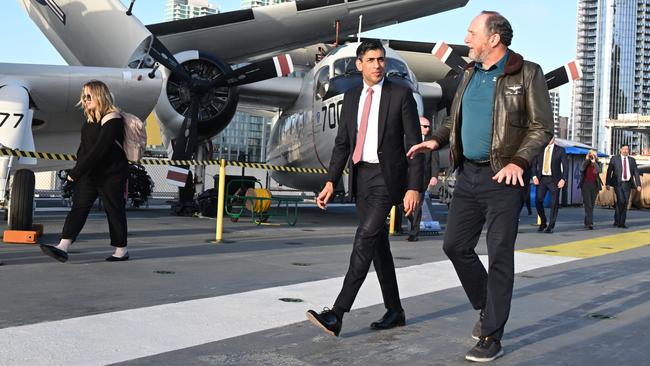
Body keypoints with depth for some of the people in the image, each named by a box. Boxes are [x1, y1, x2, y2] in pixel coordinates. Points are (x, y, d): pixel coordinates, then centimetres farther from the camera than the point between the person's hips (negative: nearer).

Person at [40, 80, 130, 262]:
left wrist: (76, 172, -20)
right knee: (79, 206, -2)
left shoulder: (112, 119, -17)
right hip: (90, 173, 8)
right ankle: (63, 247, -10)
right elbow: (84, 146, 15)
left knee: (114, 210, 3)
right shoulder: (91, 119, 11)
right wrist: (78, 170, 2)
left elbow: (98, 150, -23)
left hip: (111, 175, -8)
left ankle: (121, 250, 16)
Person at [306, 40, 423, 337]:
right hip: (362, 177, 6)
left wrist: (414, 188, -15)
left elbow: (414, 144, -8)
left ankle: (336, 315, -20)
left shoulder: (401, 95, -5)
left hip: (388, 177, -6)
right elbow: (342, 143, 11)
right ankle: (394, 312, 22)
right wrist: (331, 182, 0)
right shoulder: (351, 97, 10)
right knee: (378, 244, 10)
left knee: (364, 238, -17)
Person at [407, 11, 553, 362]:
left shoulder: (527, 74, -6)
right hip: (467, 174, 7)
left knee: (499, 257, -2)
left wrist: (518, 162, -21)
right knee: (455, 245, 8)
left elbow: (542, 127, -8)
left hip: (502, 178, -7)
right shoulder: (470, 73, 12)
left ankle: (492, 338, 6)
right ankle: (486, 307, 30)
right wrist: (435, 140, 3)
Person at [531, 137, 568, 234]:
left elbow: (565, 165, -2)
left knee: (554, 204, 0)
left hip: (554, 180, -2)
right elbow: (534, 164, 10)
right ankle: (543, 222, 15)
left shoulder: (560, 150, 2)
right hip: (541, 179, 2)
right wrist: (534, 176, -5)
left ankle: (550, 226, 11)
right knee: (538, 201, -6)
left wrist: (563, 179, -13)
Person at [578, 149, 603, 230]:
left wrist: (594, 162, -16)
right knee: (587, 204, -12)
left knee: (591, 205, 8)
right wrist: (587, 160, -16)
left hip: (594, 186, 2)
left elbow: (600, 171, -15)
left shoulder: (598, 164, 6)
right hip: (585, 185, -2)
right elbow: (581, 169, -16)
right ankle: (590, 223, -19)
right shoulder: (585, 163, 5)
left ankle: (586, 223, 22)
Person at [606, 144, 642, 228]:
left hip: (627, 184, 3)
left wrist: (638, 185, -2)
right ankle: (617, 221, -1)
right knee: (621, 201, -16)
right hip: (618, 184, -3)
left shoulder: (632, 160, 11)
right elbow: (609, 171, 0)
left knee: (625, 203, 2)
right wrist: (607, 183, -7)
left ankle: (622, 223, 9)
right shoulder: (614, 158, 3)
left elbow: (636, 173, 8)